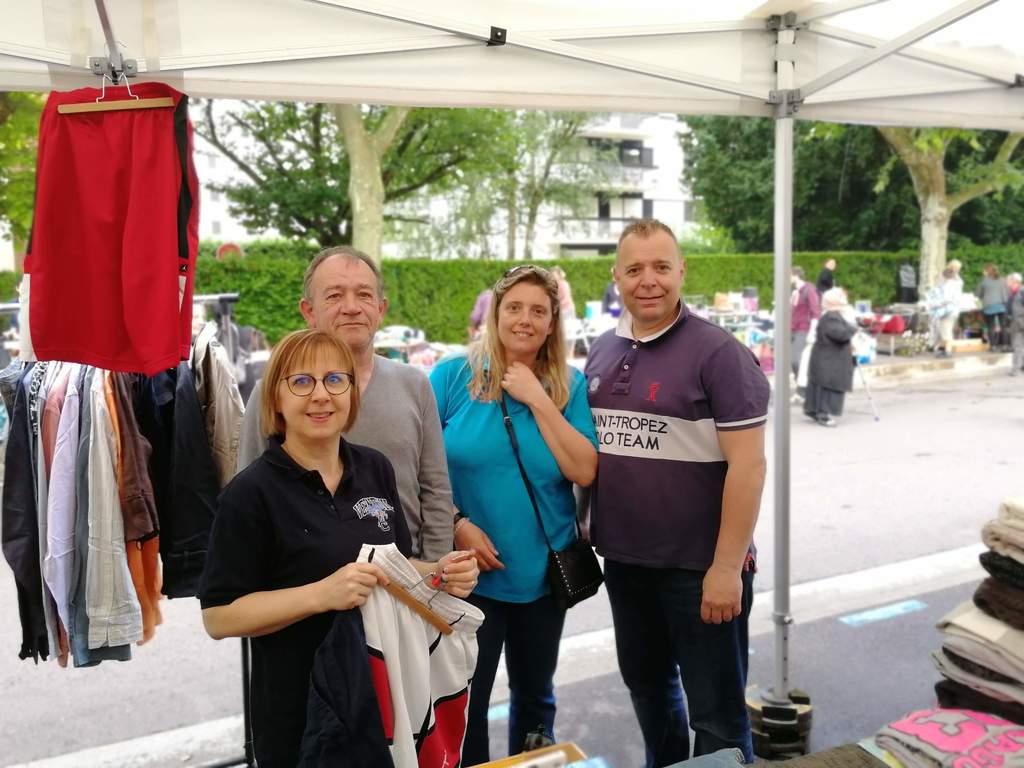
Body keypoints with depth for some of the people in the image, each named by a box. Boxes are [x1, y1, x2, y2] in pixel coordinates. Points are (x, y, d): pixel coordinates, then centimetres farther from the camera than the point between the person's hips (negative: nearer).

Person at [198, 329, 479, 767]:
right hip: (302, 713, -5)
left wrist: (438, 575, -9)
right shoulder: (250, 493, -16)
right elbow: (219, 617, -16)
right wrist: (322, 593, -28)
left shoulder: (375, 469, 1)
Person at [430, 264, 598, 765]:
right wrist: (456, 525, -16)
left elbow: (584, 472, -12)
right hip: (469, 571, -2)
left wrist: (539, 401, -16)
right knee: (465, 700, 8)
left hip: (545, 572, 3)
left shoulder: (569, 385, -2)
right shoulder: (452, 376, -7)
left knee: (535, 695, 21)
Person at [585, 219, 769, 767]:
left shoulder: (717, 352, -13)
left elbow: (747, 464, -17)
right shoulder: (602, 352, 6)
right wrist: (587, 531, 10)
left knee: (716, 711, 8)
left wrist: (727, 565, -19)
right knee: (646, 686, 23)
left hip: (698, 566, -6)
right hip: (623, 560, 6)